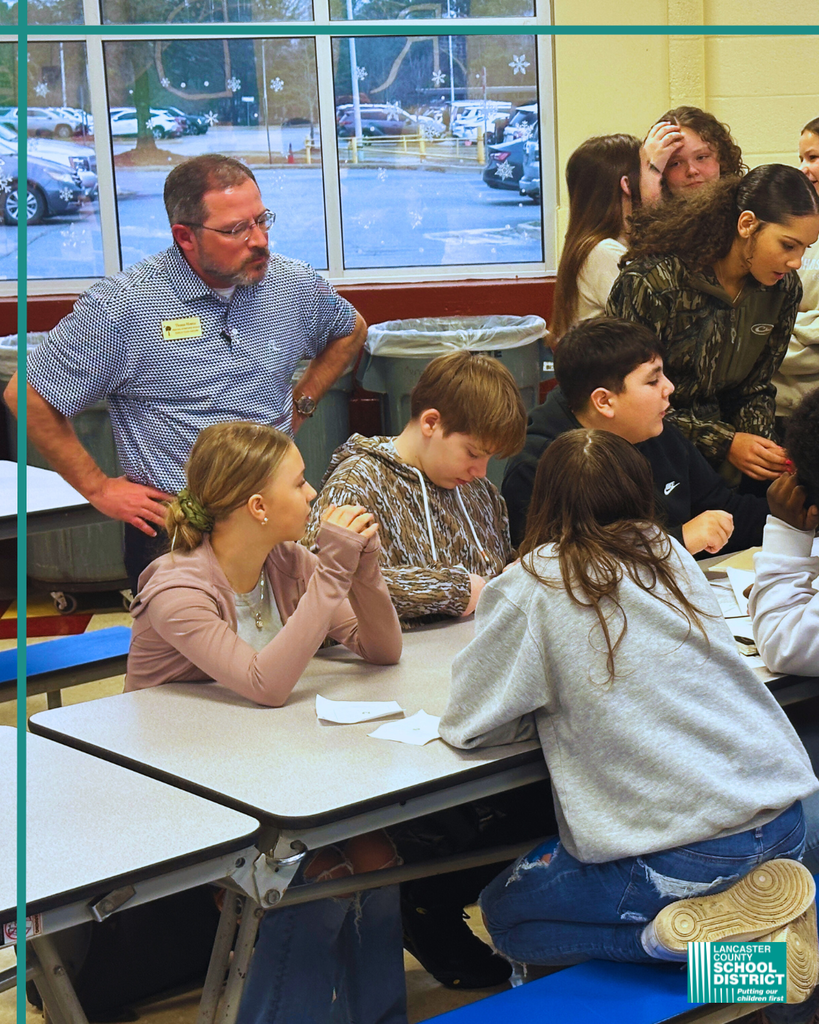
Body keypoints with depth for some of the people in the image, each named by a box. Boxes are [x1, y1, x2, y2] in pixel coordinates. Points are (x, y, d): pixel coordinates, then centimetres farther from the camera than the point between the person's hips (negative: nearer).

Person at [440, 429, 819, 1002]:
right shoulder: (670, 555, 9)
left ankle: (696, 933, -2)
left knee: (503, 914, 19)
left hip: (685, 854, -7)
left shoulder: (535, 586, -7)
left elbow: (465, 723, -2)